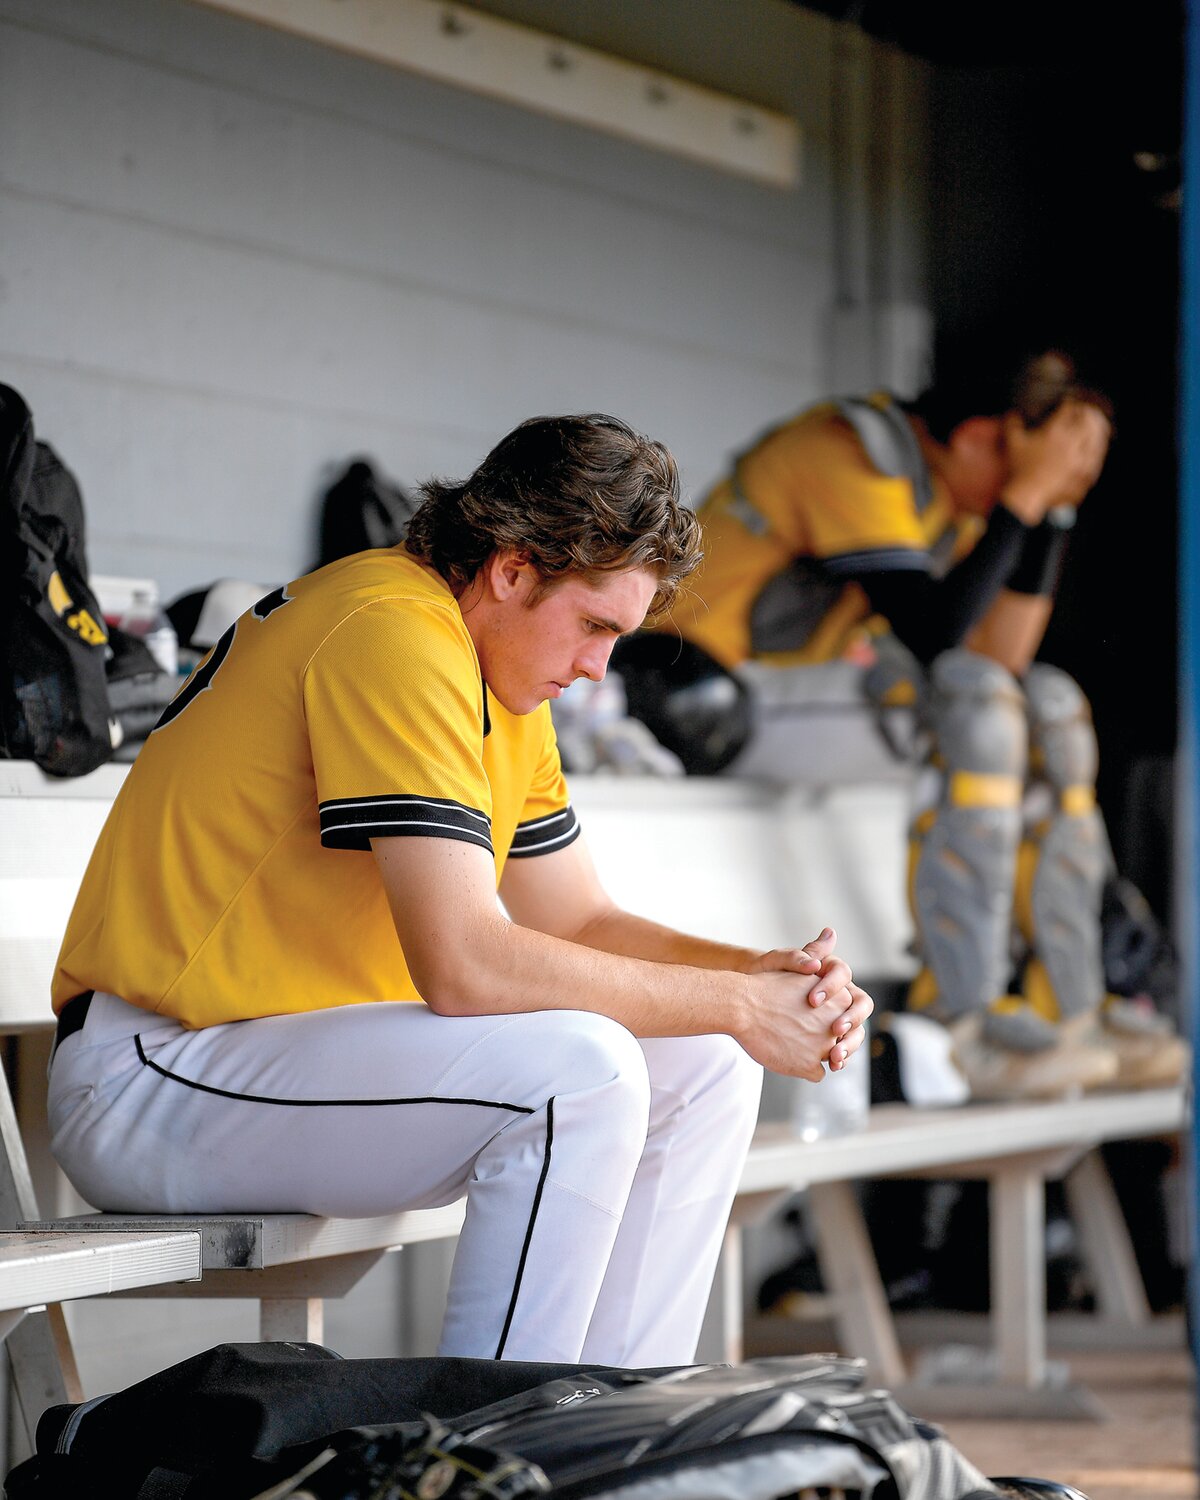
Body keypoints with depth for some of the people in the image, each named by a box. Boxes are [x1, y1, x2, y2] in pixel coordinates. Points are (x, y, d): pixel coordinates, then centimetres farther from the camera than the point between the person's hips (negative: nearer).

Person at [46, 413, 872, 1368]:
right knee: (580, 1069, -29)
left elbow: (578, 922, 15)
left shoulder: (502, 681, 12)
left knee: (704, 1072, 3)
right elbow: (463, 962, -28)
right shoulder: (393, 636, -20)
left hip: (311, 1044, 10)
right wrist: (736, 1007, -19)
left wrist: (763, 974, -4)